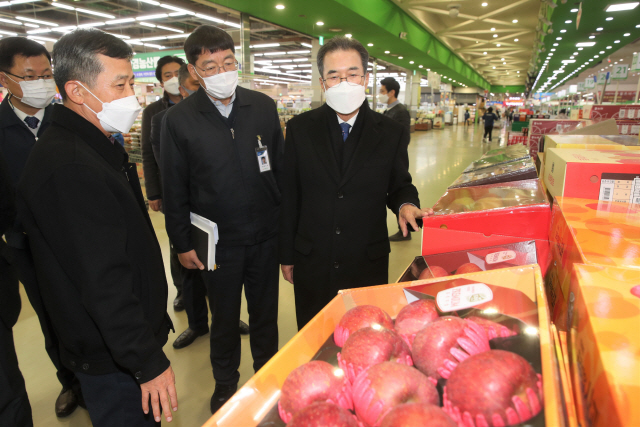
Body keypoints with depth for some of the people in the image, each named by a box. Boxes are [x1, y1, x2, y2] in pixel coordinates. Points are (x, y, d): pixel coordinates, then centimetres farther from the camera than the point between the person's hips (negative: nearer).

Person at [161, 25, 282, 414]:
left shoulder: (264, 107, -1)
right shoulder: (178, 120, -6)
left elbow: (281, 169, 4)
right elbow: (175, 190, -1)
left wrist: (286, 223, 3)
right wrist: (182, 243, 0)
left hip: (265, 235, 2)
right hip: (218, 241, -1)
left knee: (266, 314, 17)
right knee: (224, 319, 18)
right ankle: (225, 384, 43)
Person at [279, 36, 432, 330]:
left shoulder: (392, 133, -2)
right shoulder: (300, 128, -1)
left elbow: (399, 185, 7)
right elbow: (289, 196, 1)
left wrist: (405, 204, -18)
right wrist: (287, 255, 4)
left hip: (368, 265, 0)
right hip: (311, 264, 1)